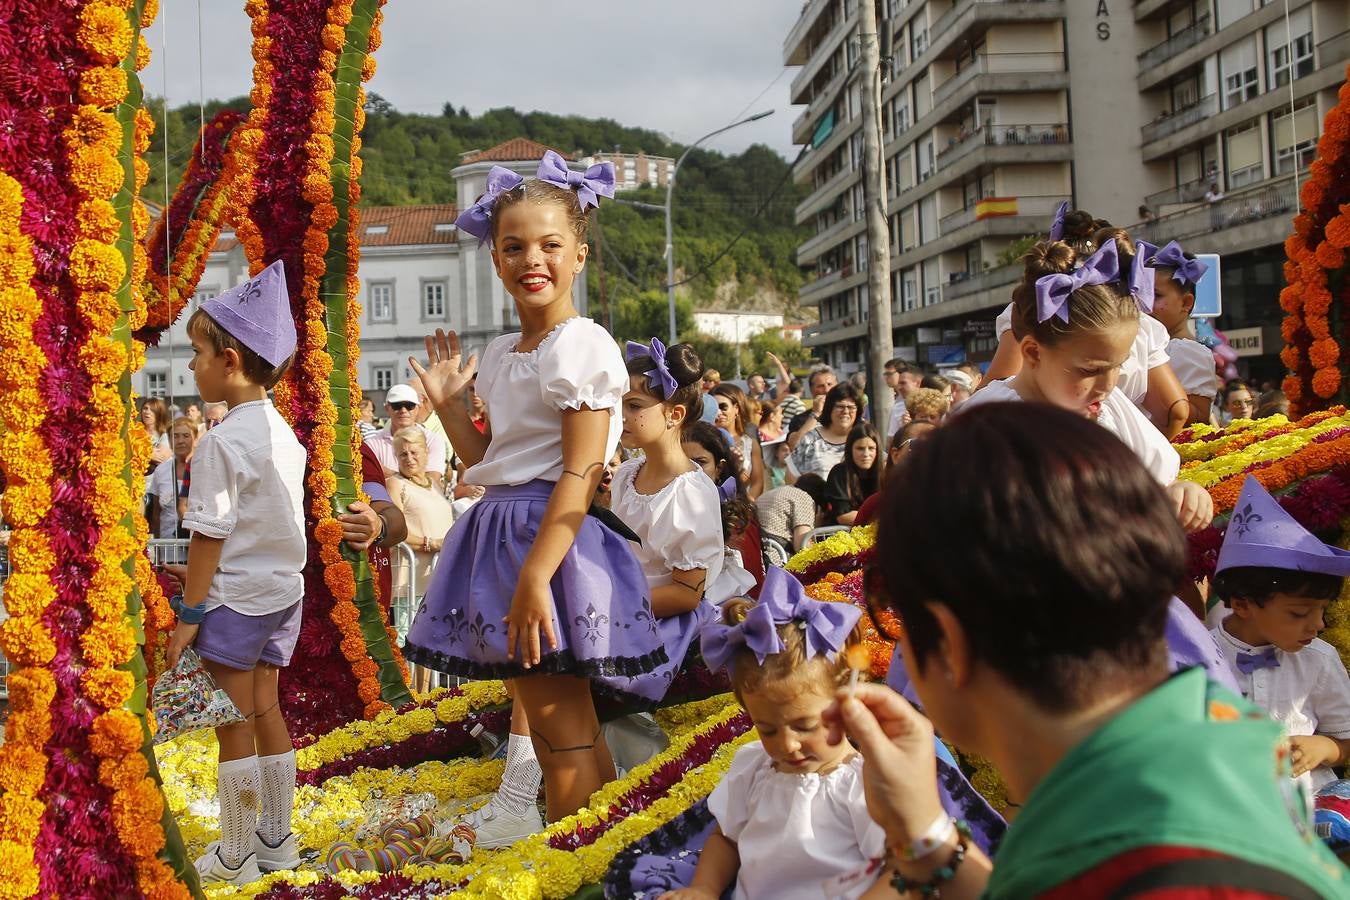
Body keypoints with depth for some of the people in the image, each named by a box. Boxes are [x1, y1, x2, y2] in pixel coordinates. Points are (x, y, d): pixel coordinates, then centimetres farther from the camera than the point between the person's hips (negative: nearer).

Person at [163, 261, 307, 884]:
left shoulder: (223, 441, -19)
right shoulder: (282, 432, 7)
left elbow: (210, 534, -19)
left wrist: (189, 613, -12)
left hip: (237, 597, -8)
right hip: (285, 589, 8)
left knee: (234, 727, 2)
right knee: (265, 712, 17)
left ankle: (236, 855, 13)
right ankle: (276, 839, 26)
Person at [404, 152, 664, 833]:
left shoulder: (581, 344, -12)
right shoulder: (500, 355, 14)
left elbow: (580, 473, -19)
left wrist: (535, 576, -25)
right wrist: (447, 402, 12)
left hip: (551, 534, -9)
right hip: (502, 533, 9)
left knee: (562, 734, -5)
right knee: (542, 715, 20)